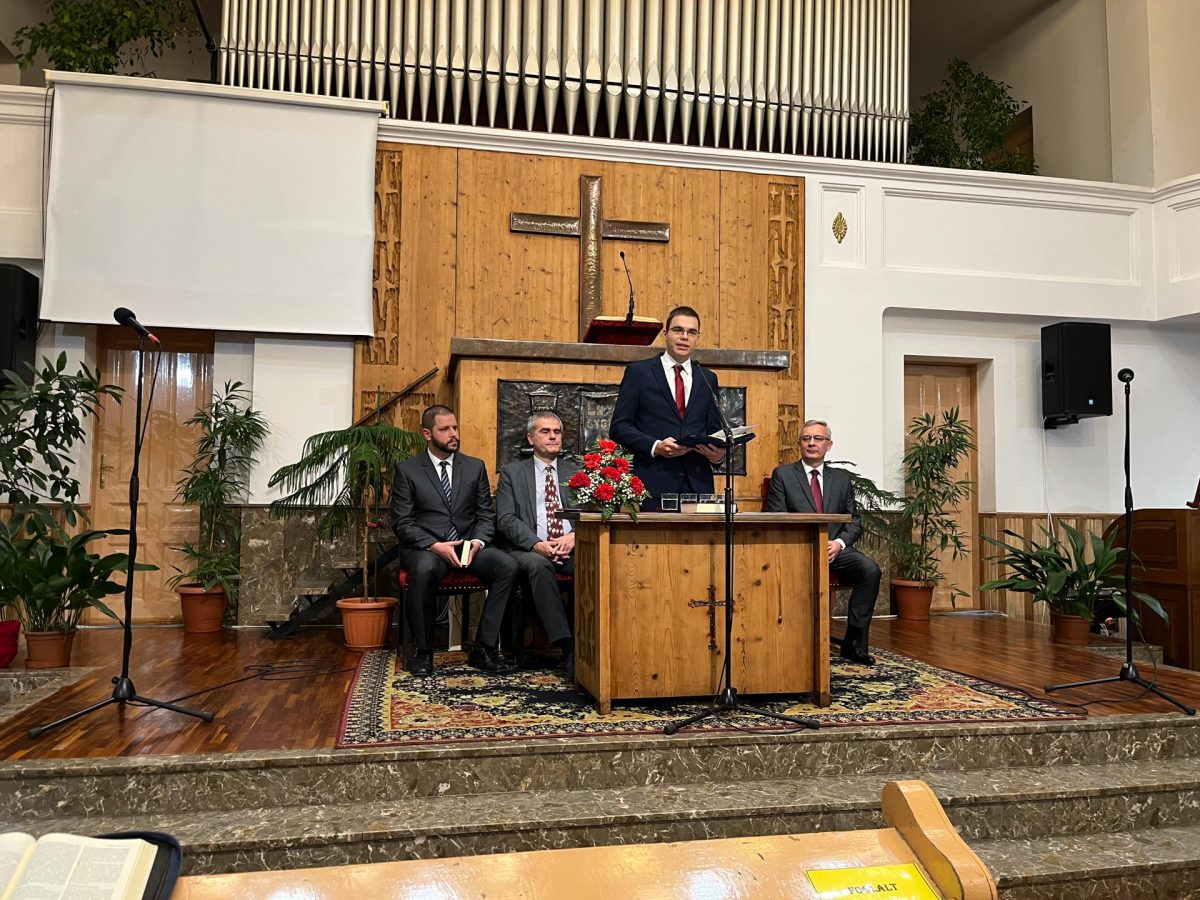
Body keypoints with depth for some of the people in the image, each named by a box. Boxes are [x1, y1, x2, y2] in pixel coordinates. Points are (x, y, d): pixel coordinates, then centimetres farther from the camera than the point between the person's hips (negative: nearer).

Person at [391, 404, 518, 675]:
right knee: (424, 569, -38)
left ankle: (484, 647, -17)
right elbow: (402, 522, -2)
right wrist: (435, 546, -18)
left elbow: (486, 515, 11)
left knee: (508, 565, -26)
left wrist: (477, 541, -11)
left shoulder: (475, 467, 13)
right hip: (424, 548, -3)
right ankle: (423, 651, -18)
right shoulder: (407, 470, 4)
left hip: (468, 545, 3)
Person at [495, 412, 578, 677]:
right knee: (539, 565, -37)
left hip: (571, 548, 2)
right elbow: (506, 519, 1)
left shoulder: (576, 472, 20)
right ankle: (567, 646, -38)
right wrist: (536, 544, -16)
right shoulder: (512, 472, 13)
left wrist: (574, 536, -13)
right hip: (530, 549, -2)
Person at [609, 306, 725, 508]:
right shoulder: (638, 372, 4)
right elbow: (618, 426, -1)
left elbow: (715, 430, 17)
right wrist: (654, 446, -16)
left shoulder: (709, 379, 15)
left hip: (698, 484, 3)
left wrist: (719, 453, -6)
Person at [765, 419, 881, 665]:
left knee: (870, 569, -26)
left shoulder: (842, 478, 19)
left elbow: (854, 521, 14)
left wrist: (838, 543, -8)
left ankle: (854, 643, -15)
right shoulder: (782, 475, 9)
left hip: (834, 549, 3)